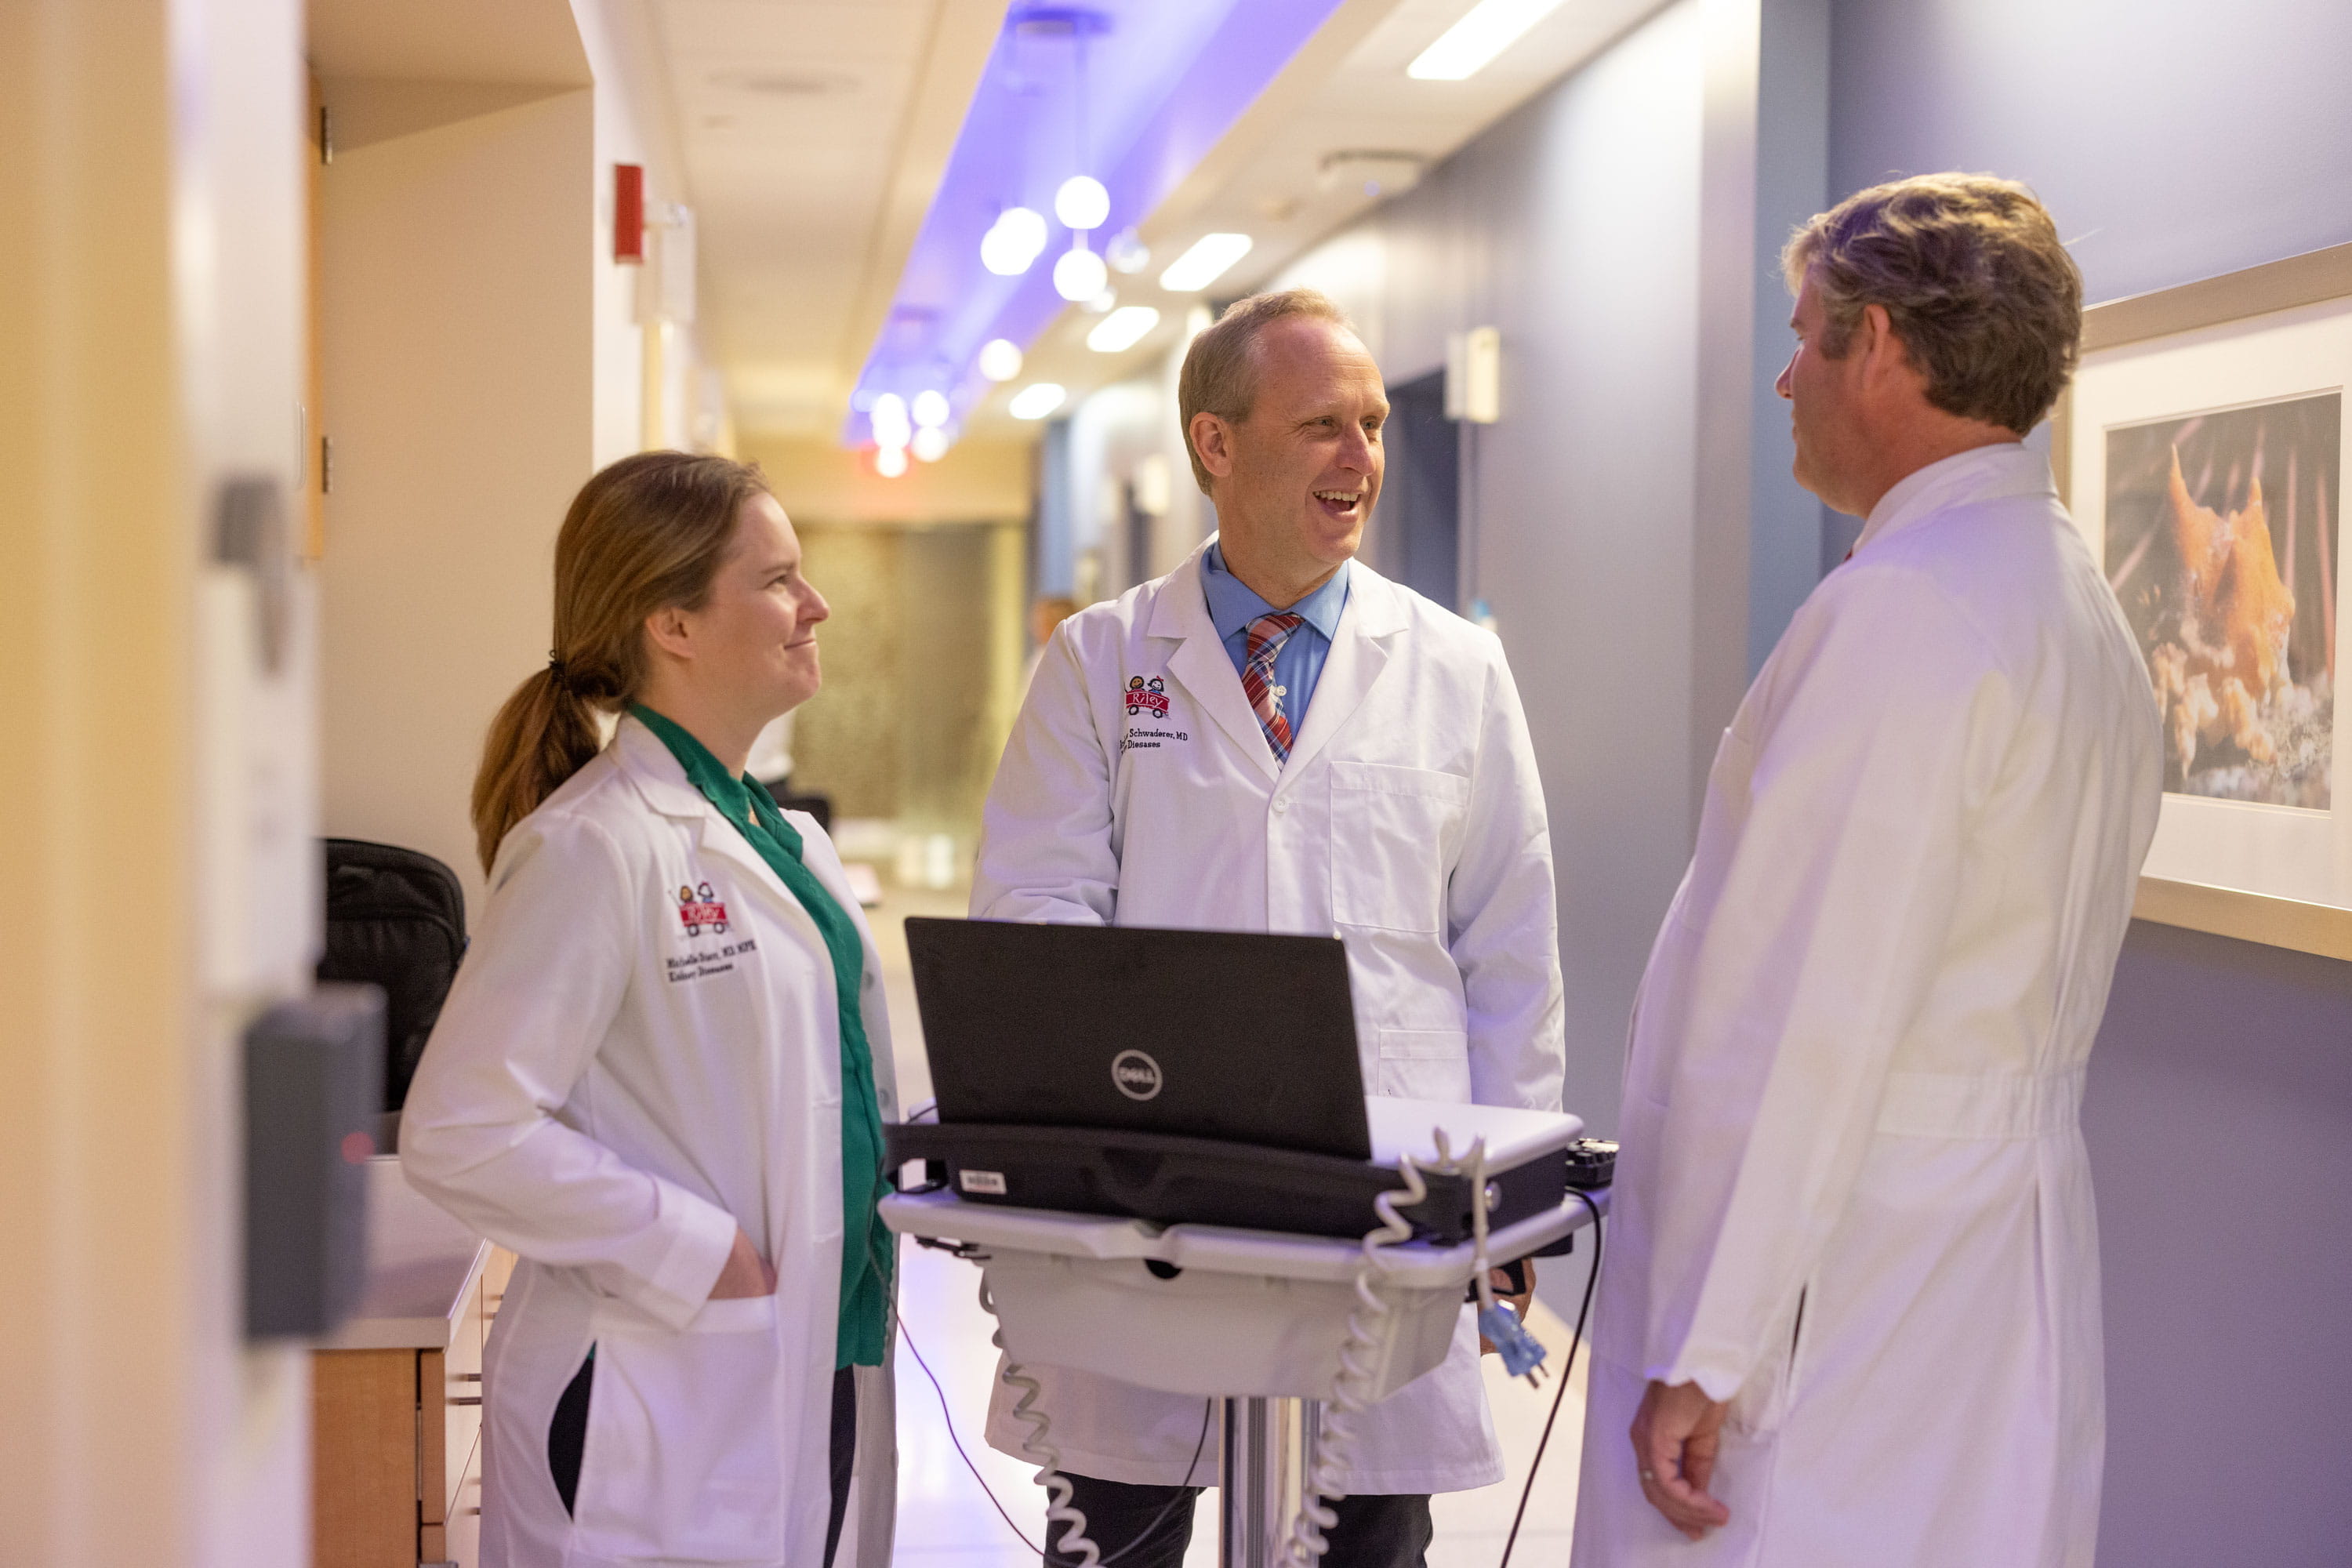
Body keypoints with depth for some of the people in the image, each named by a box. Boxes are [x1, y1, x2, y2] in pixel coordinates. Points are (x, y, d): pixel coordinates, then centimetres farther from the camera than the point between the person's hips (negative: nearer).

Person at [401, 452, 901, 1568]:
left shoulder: (786, 842, 12)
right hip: (663, 1421, -8)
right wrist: (697, 1254, -18)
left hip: (817, 1381, 8)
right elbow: (458, 1132, -21)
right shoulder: (597, 846, -15)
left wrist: (906, 1162, 5)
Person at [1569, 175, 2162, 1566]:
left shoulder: (1904, 608, -17)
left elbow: (1817, 1020, -20)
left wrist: (1706, 1355, -17)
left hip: (1844, 1288, -9)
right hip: (2003, 1256, 9)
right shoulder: (2083, 604, 14)